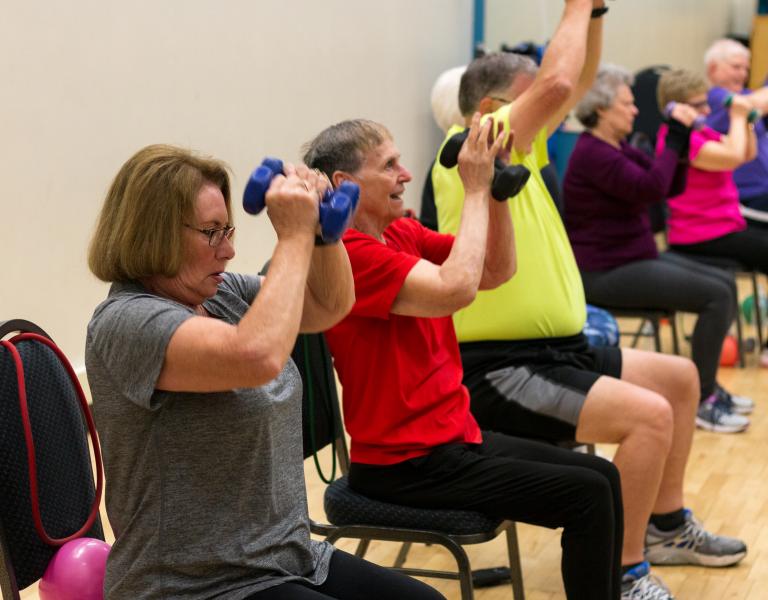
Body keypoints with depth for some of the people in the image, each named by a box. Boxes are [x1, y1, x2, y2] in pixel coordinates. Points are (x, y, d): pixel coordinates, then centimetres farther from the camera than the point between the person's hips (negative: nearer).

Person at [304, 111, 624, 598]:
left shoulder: (403, 233, 6)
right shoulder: (348, 255, -21)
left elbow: (498, 270, 8)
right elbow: (456, 289, -33)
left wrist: (495, 185, -6)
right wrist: (475, 189, -23)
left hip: (452, 435, 9)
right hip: (408, 465, -9)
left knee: (604, 476, 9)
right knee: (587, 495, -12)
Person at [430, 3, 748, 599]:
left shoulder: (519, 150, 10)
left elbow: (576, 85, 15)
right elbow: (556, 83, -28)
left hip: (556, 351, 11)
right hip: (501, 371, -11)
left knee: (680, 377, 20)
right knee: (650, 413, -26)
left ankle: (666, 526, 30)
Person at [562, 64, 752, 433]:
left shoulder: (617, 147, 14)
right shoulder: (593, 153, -17)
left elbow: (671, 187, 12)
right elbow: (650, 189, -27)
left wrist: (682, 144, -2)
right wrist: (675, 140, -18)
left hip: (634, 257, 10)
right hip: (605, 273, -10)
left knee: (725, 284, 10)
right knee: (717, 296, -16)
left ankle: (707, 386, 17)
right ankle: (700, 402, -8)